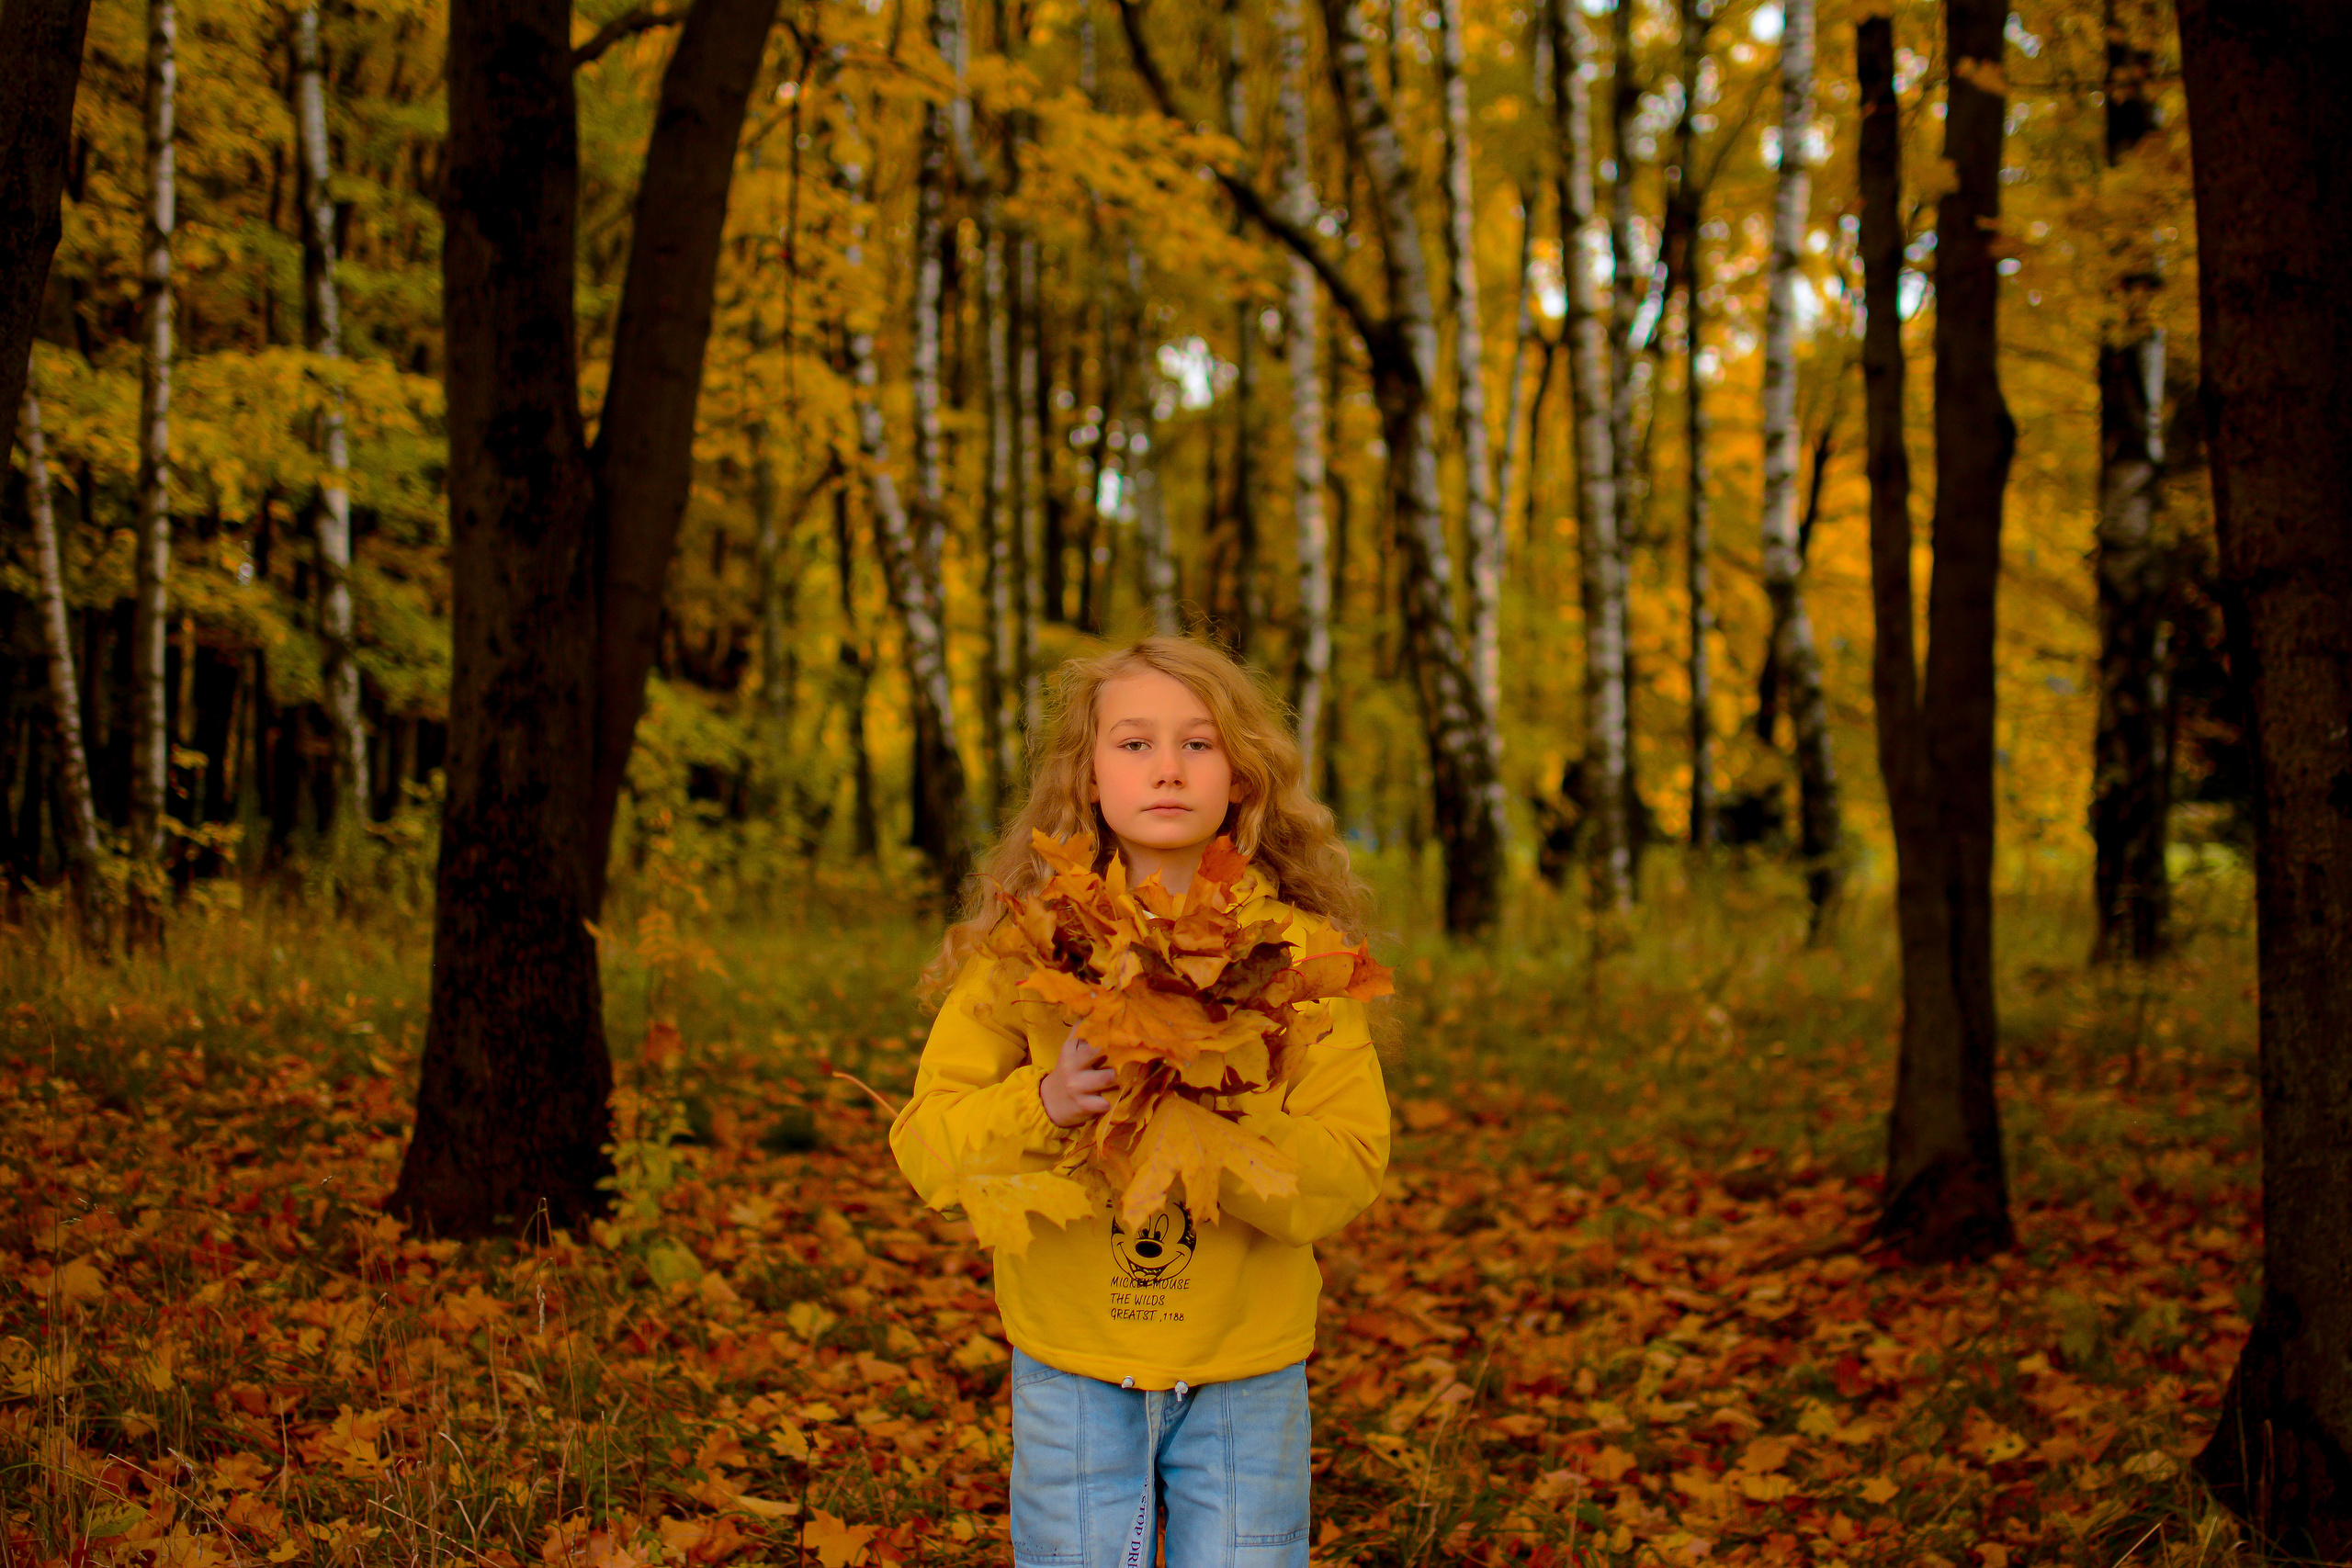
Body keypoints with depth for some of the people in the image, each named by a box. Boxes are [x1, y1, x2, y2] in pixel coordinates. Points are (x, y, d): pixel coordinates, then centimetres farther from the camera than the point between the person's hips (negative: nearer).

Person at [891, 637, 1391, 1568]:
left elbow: (1349, 1173, -10)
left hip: (1246, 1376, 0)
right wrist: (1043, 1105, -25)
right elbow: (925, 1148, -6)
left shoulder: (1304, 952, -4)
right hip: (1070, 1366, 0)